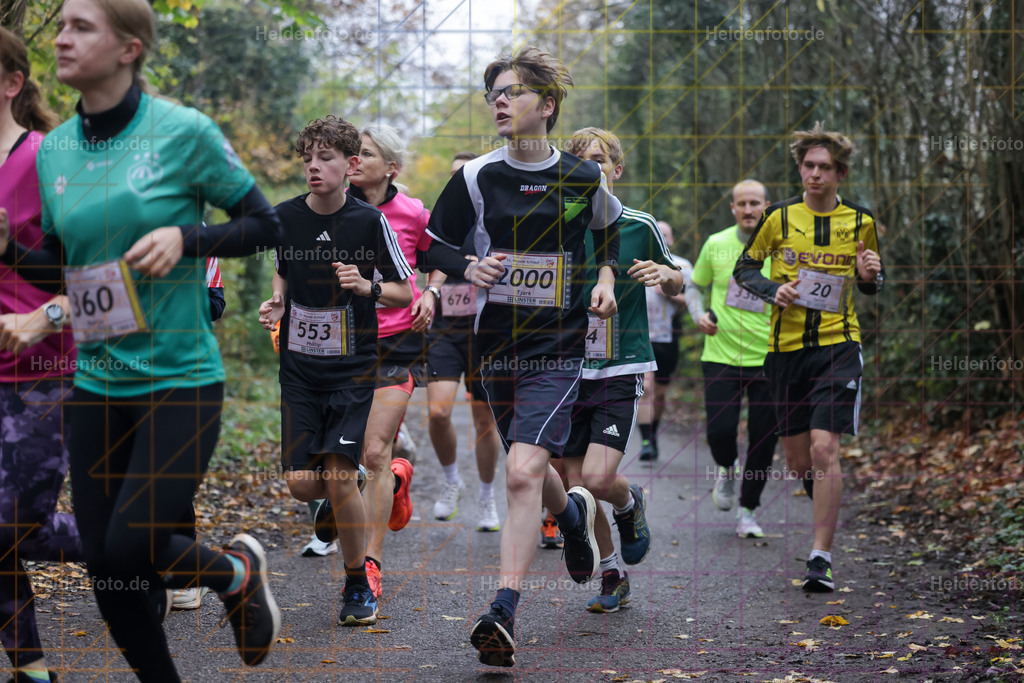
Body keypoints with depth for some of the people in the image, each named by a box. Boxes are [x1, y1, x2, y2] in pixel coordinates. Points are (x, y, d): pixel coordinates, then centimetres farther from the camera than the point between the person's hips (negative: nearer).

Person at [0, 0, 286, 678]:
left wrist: (186, 237, -18)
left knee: (132, 548, -10)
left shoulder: (184, 131, -9)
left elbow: (266, 224, -2)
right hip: (97, 385, 5)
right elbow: (59, 268, 14)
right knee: (105, 569, 6)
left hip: (182, 379, -5)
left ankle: (240, 570, 22)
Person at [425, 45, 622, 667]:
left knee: (523, 472, -18)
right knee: (530, 472, 16)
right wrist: (468, 267, -12)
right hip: (496, 345, 3)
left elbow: (609, 226, 21)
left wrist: (606, 277, 7)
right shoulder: (476, 177, -2)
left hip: (558, 348, -3)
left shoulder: (583, 178, -1)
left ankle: (504, 615, -16)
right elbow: (436, 242, 8)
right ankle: (573, 513, 52)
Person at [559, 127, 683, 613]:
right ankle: (612, 577, 25)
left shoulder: (640, 226, 1)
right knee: (573, 485, 3)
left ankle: (630, 503, 21)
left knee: (597, 477, -17)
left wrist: (667, 274, -9)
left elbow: (675, 286, 14)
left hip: (620, 370, -3)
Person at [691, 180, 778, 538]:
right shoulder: (716, 244, 2)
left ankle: (748, 511, 20)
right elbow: (696, 287, 15)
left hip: (768, 358, 0)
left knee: (763, 440, 0)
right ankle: (727, 469, 25)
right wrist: (700, 316, -3)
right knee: (719, 430, -12)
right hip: (720, 354, 0)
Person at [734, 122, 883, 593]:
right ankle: (826, 515, 39)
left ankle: (821, 558, -14)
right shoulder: (779, 218, 3)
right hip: (785, 347, 2)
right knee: (797, 459, 8)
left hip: (838, 346, -2)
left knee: (824, 448, -17)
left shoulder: (860, 222, 5)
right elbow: (744, 268, 12)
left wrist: (869, 276, -6)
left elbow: (872, 284, 18)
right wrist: (774, 291, -7)